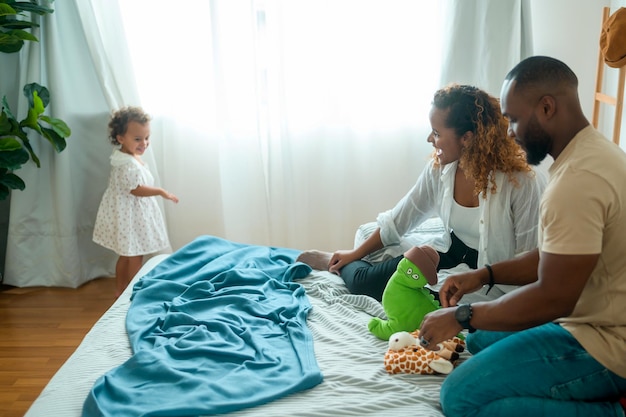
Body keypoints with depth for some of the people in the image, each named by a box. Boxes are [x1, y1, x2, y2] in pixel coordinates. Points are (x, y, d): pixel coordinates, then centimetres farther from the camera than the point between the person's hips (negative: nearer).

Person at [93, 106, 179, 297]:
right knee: (135, 256, 2)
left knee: (126, 255, 21)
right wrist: (161, 192, -23)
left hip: (129, 214, 10)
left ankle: (120, 289, 33)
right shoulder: (129, 164, -26)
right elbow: (135, 189, -26)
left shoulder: (123, 156, 7)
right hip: (130, 216, -10)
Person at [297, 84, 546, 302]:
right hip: (450, 254, 4)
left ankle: (338, 265, 10)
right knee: (364, 282, -6)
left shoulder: (521, 182, -25)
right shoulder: (439, 167, -8)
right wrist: (355, 253, 12)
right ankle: (341, 265, 31)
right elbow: (400, 218, 5)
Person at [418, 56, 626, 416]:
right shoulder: (594, 150, 7)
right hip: (594, 319, 10)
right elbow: (555, 257, 14)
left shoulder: (578, 179, -27)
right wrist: (486, 275, 5)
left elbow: (553, 297, -26)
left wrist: (463, 316, -14)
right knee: (481, 338, 23)